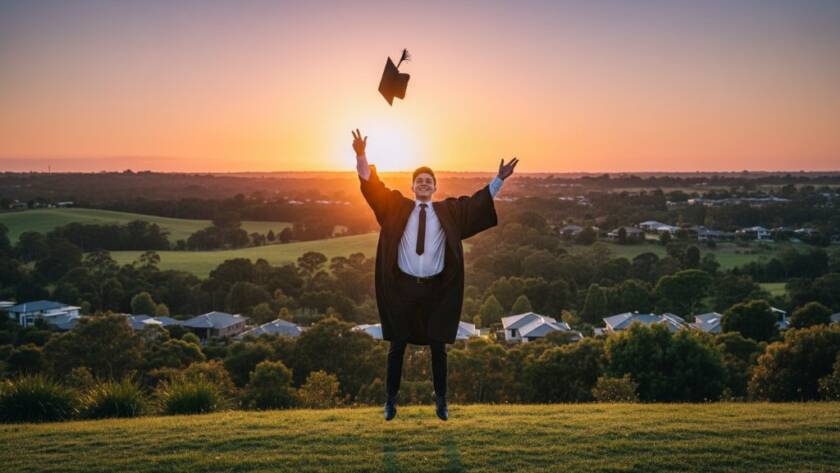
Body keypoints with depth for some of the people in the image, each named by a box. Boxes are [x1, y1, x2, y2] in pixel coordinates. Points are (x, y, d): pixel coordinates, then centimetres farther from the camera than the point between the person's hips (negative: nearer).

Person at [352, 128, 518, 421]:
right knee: (397, 346, 7)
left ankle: (441, 401, 19)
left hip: (436, 289, 1)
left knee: (438, 346, 8)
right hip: (402, 287, 0)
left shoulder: (449, 211, 8)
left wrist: (499, 179, -5)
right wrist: (361, 156, -15)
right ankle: (391, 400, 17)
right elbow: (373, 186, -2)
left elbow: (478, 201, 6)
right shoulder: (397, 207, 6)